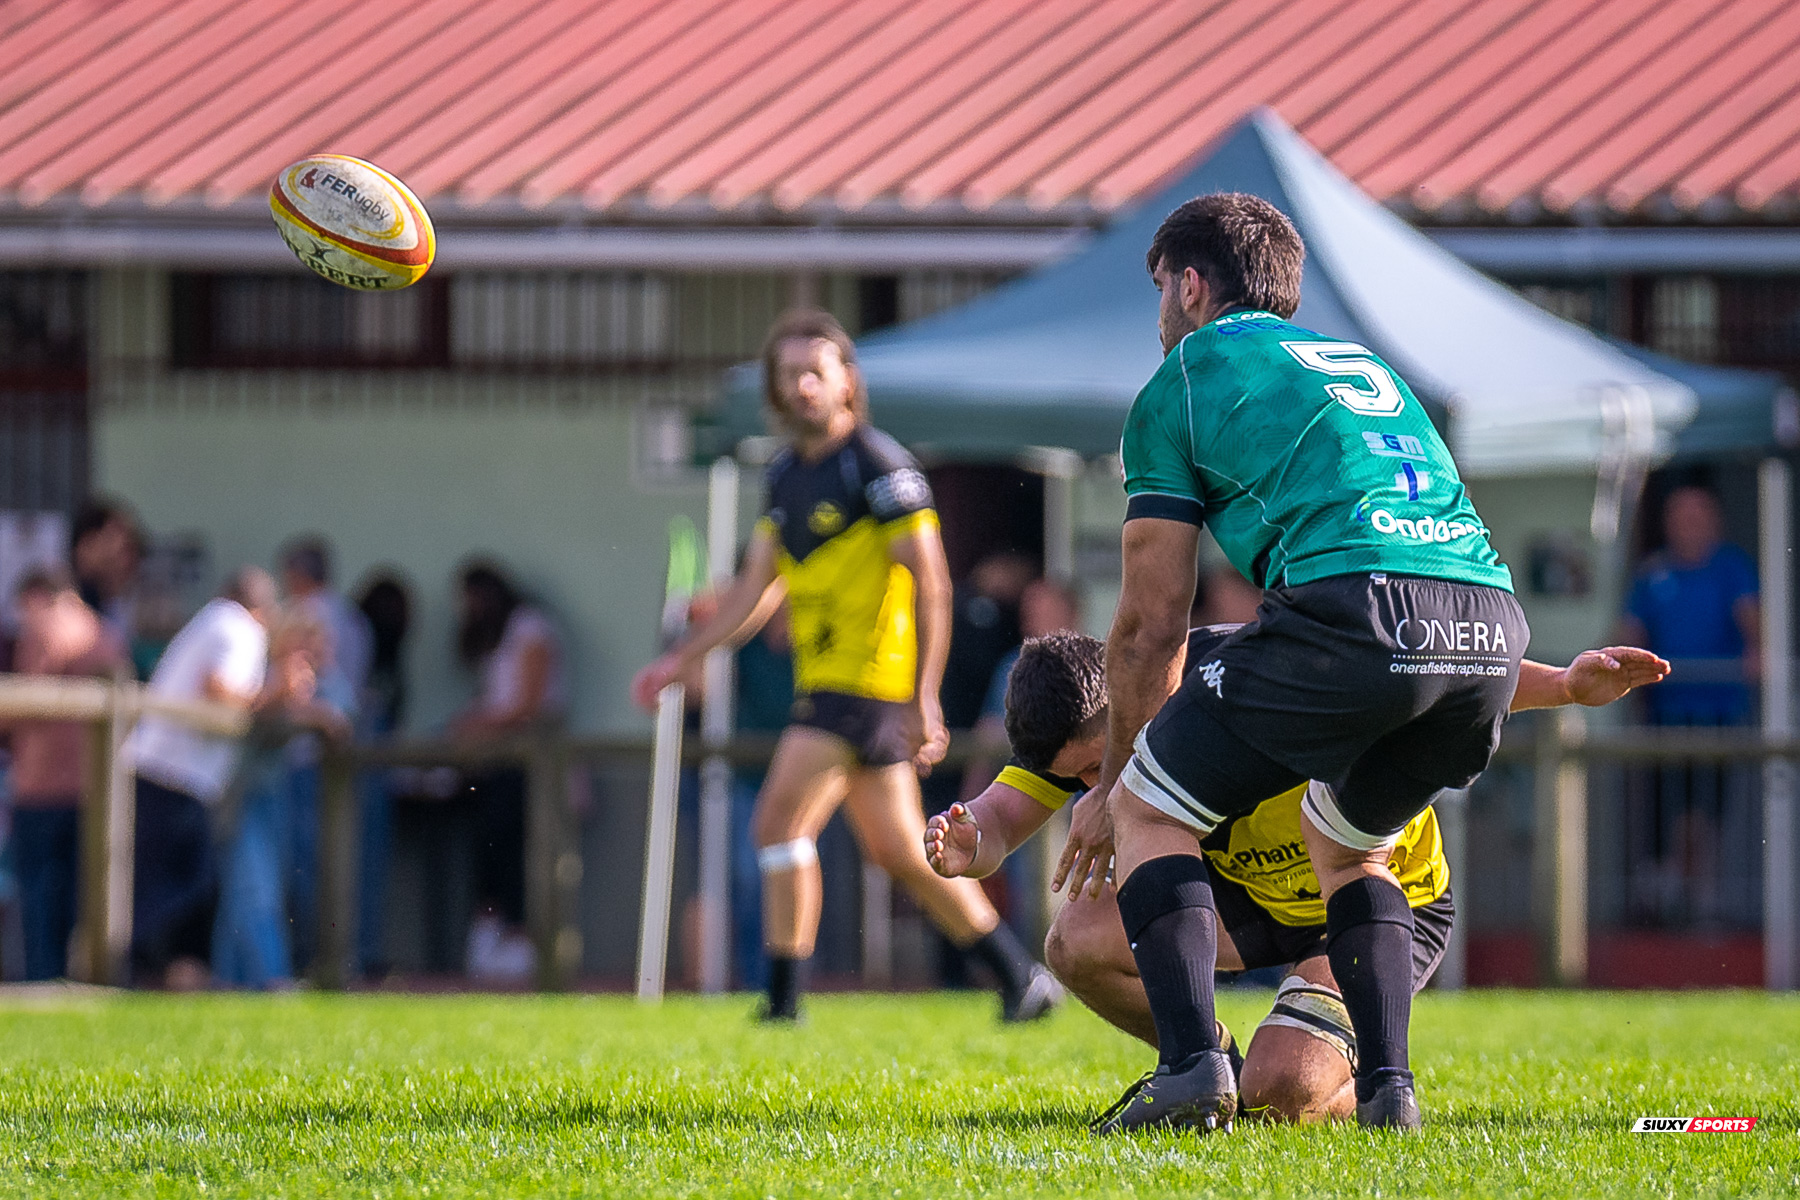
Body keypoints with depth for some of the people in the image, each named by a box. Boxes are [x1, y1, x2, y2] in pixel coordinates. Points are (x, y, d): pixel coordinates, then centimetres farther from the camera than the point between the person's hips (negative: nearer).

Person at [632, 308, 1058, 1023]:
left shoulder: (880, 467, -12)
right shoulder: (786, 474, 13)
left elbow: (931, 584, -16)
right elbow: (757, 588, 20)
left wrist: (925, 696, -21)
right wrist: (679, 660, 16)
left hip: (870, 677, -8)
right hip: (823, 677, 8)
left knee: (780, 821, -15)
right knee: (900, 854, 11)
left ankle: (783, 999, -12)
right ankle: (1022, 977, 19)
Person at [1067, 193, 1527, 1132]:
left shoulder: (1178, 386, 16)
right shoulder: (1365, 367, 35)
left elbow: (1153, 623, 15)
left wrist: (1112, 786, 27)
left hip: (1353, 613, -6)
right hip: (1492, 629, 6)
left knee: (1150, 809, 11)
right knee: (1347, 838, 30)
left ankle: (1192, 1062, -6)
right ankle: (1387, 1083, 14)